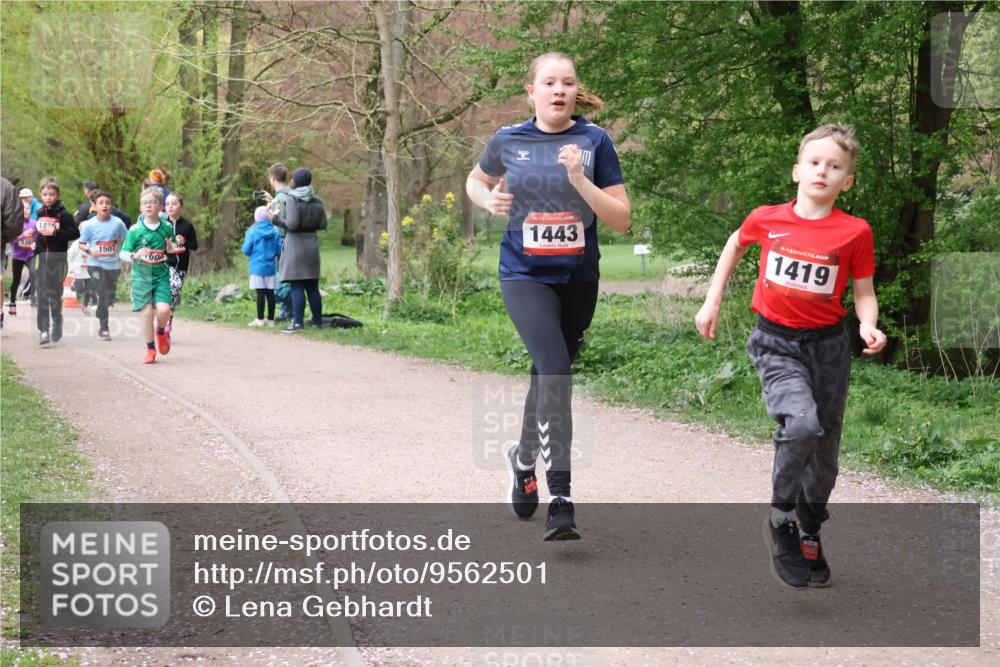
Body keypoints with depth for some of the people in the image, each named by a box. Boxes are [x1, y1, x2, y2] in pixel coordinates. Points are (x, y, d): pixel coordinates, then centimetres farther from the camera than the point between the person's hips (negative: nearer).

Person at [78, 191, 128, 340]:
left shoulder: (117, 223, -4)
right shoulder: (90, 225, -6)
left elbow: (126, 240, 7)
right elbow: (81, 244, 2)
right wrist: (90, 250, -16)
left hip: (113, 265, 2)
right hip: (96, 264, -2)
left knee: (110, 297, 11)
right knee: (102, 295, -10)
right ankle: (103, 328, -2)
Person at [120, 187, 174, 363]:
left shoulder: (167, 228, 3)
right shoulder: (135, 230, -3)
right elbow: (123, 254, -2)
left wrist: (171, 249, -8)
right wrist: (135, 256, -22)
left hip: (161, 275, 1)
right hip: (141, 276, -1)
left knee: (163, 309, -15)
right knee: (147, 312, -3)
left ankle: (161, 333, 19)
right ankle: (150, 349, 14)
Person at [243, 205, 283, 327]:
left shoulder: (253, 231, -9)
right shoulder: (275, 231, -1)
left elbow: (246, 250, -7)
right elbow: (279, 250, 2)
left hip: (257, 266, -3)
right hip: (271, 267, 3)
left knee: (260, 293, -1)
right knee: (270, 293, 7)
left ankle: (260, 319, 3)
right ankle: (270, 319, 11)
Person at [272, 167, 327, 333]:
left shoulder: (292, 199, -12)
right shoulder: (317, 201, 7)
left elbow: (292, 224, -18)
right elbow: (322, 225, 8)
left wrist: (276, 219, -4)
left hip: (296, 244, -6)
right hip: (312, 244, 6)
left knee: (297, 286, -7)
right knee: (312, 286, 12)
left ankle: (297, 322, -12)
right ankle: (317, 320, 15)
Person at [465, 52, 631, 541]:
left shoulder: (595, 141, -2)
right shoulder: (508, 142, 0)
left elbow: (622, 220, -5)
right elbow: (475, 181, 21)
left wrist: (581, 181, -19)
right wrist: (490, 200, -1)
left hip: (578, 280, 2)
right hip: (525, 276, -2)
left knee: (548, 376, 16)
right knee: (554, 369, -22)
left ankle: (524, 459, 45)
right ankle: (560, 499, -23)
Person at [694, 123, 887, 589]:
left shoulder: (854, 232, -8)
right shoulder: (767, 219, -5)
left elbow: (863, 293, 2)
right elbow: (736, 244, 17)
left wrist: (869, 327, -19)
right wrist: (712, 302, 16)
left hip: (828, 346, 2)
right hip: (776, 344, -2)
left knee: (824, 453, 11)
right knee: (801, 424, -27)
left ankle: (809, 536, 35)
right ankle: (781, 520, -6)